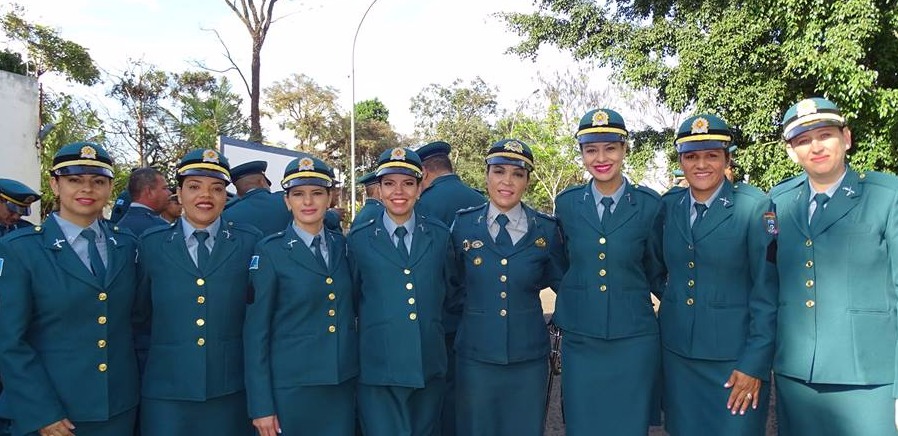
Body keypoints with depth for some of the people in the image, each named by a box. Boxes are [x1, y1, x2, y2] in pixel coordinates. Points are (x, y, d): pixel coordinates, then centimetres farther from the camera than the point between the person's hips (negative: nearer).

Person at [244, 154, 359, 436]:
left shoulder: (342, 245, 6)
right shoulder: (270, 251, -7)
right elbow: (255, 330, -7)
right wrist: (261, 405, -10)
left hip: (343, 385, 4)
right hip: (290, 388, -4)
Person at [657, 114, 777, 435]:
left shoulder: (755, 207, -10)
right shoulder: (668, 205, 4)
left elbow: (767, 291, -11)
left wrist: (755, 363, -12)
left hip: (735, 355, -4)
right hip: (677, 352, 4)